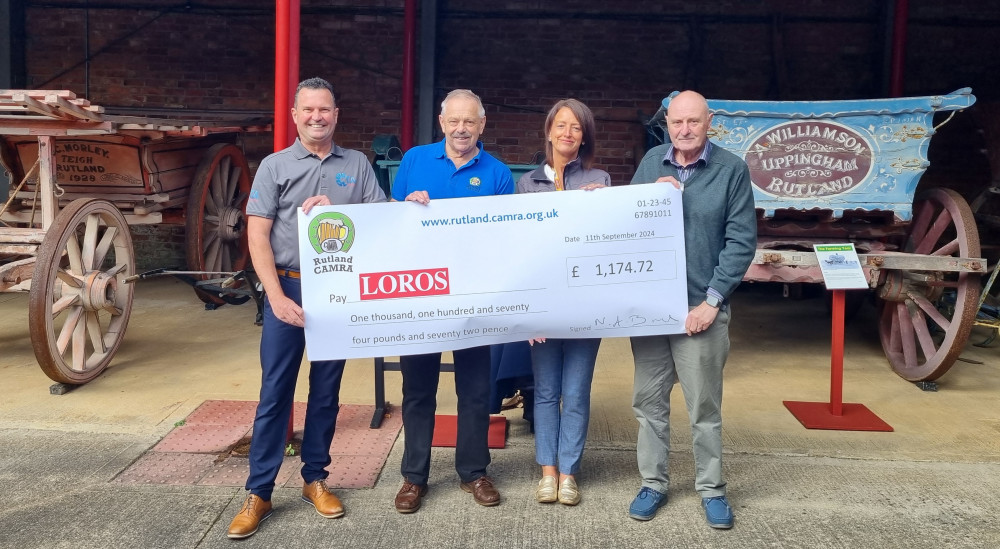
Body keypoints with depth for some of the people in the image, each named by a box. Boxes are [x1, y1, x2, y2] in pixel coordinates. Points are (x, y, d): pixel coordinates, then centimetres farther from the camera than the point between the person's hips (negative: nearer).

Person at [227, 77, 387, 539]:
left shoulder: (358, 165, 8)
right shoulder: (274, 166, 2)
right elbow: (257, 236, -5)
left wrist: (336, 212, -13)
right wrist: (277, 296, -15)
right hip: (288, 288, -2)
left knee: (327, 390, 10)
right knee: (274, 393, 1)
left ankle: (314, 478, 24)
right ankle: (258, 493, 9)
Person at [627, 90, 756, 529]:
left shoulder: (731, 169, -5)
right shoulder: (651, 162, 6)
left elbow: (742, 240, -7)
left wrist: (712, 300, -12)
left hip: (701, 305, -3)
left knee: (705, 407, 6)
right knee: (649, 401, 10)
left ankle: (711, 489, 23)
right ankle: (653, 484, 25)